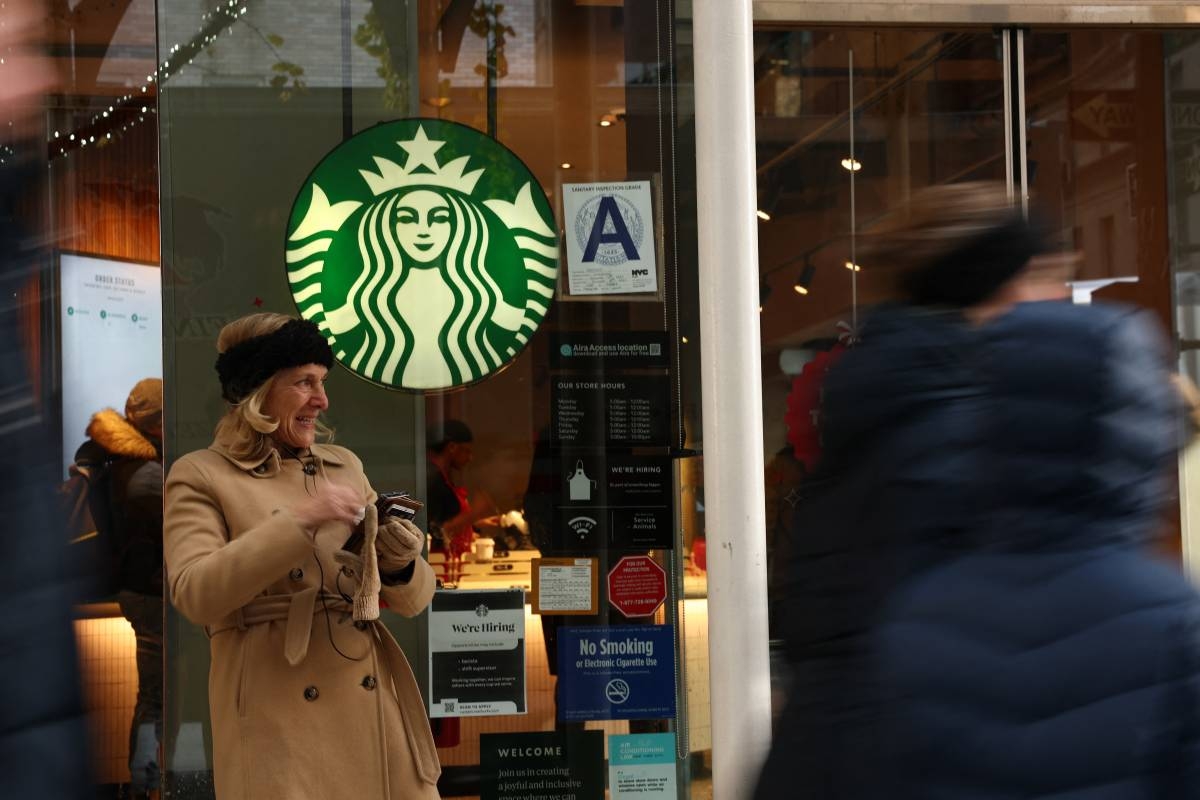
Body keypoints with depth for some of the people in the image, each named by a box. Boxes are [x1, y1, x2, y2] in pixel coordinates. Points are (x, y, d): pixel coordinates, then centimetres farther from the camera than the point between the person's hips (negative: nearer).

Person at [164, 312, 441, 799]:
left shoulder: (344, 465, 14)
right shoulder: (201, 476, 0)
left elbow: (410, 601, 14)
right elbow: (193, 593, -16)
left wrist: (402, 563, -9)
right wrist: (300, 521, -19)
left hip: (373, 708, 5)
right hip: (277, 717, -4)